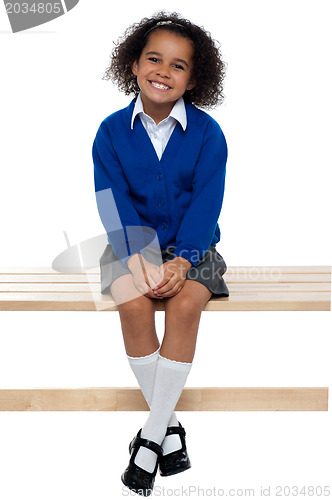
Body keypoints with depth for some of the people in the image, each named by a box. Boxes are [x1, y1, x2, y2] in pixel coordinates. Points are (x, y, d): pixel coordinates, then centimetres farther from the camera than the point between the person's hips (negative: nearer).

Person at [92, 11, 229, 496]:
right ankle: (169, 424, -11)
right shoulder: (112, 131, -2)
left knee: (185, 304, -28)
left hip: (192, 247, 0)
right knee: (133, 302, -28)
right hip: (133, 243, 1)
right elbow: (113, 202, -8)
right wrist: (138, 258, -22)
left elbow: (205, 203, -9)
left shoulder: (207, 133, -5)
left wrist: (182, 261, -22)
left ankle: (150, 436, -15)